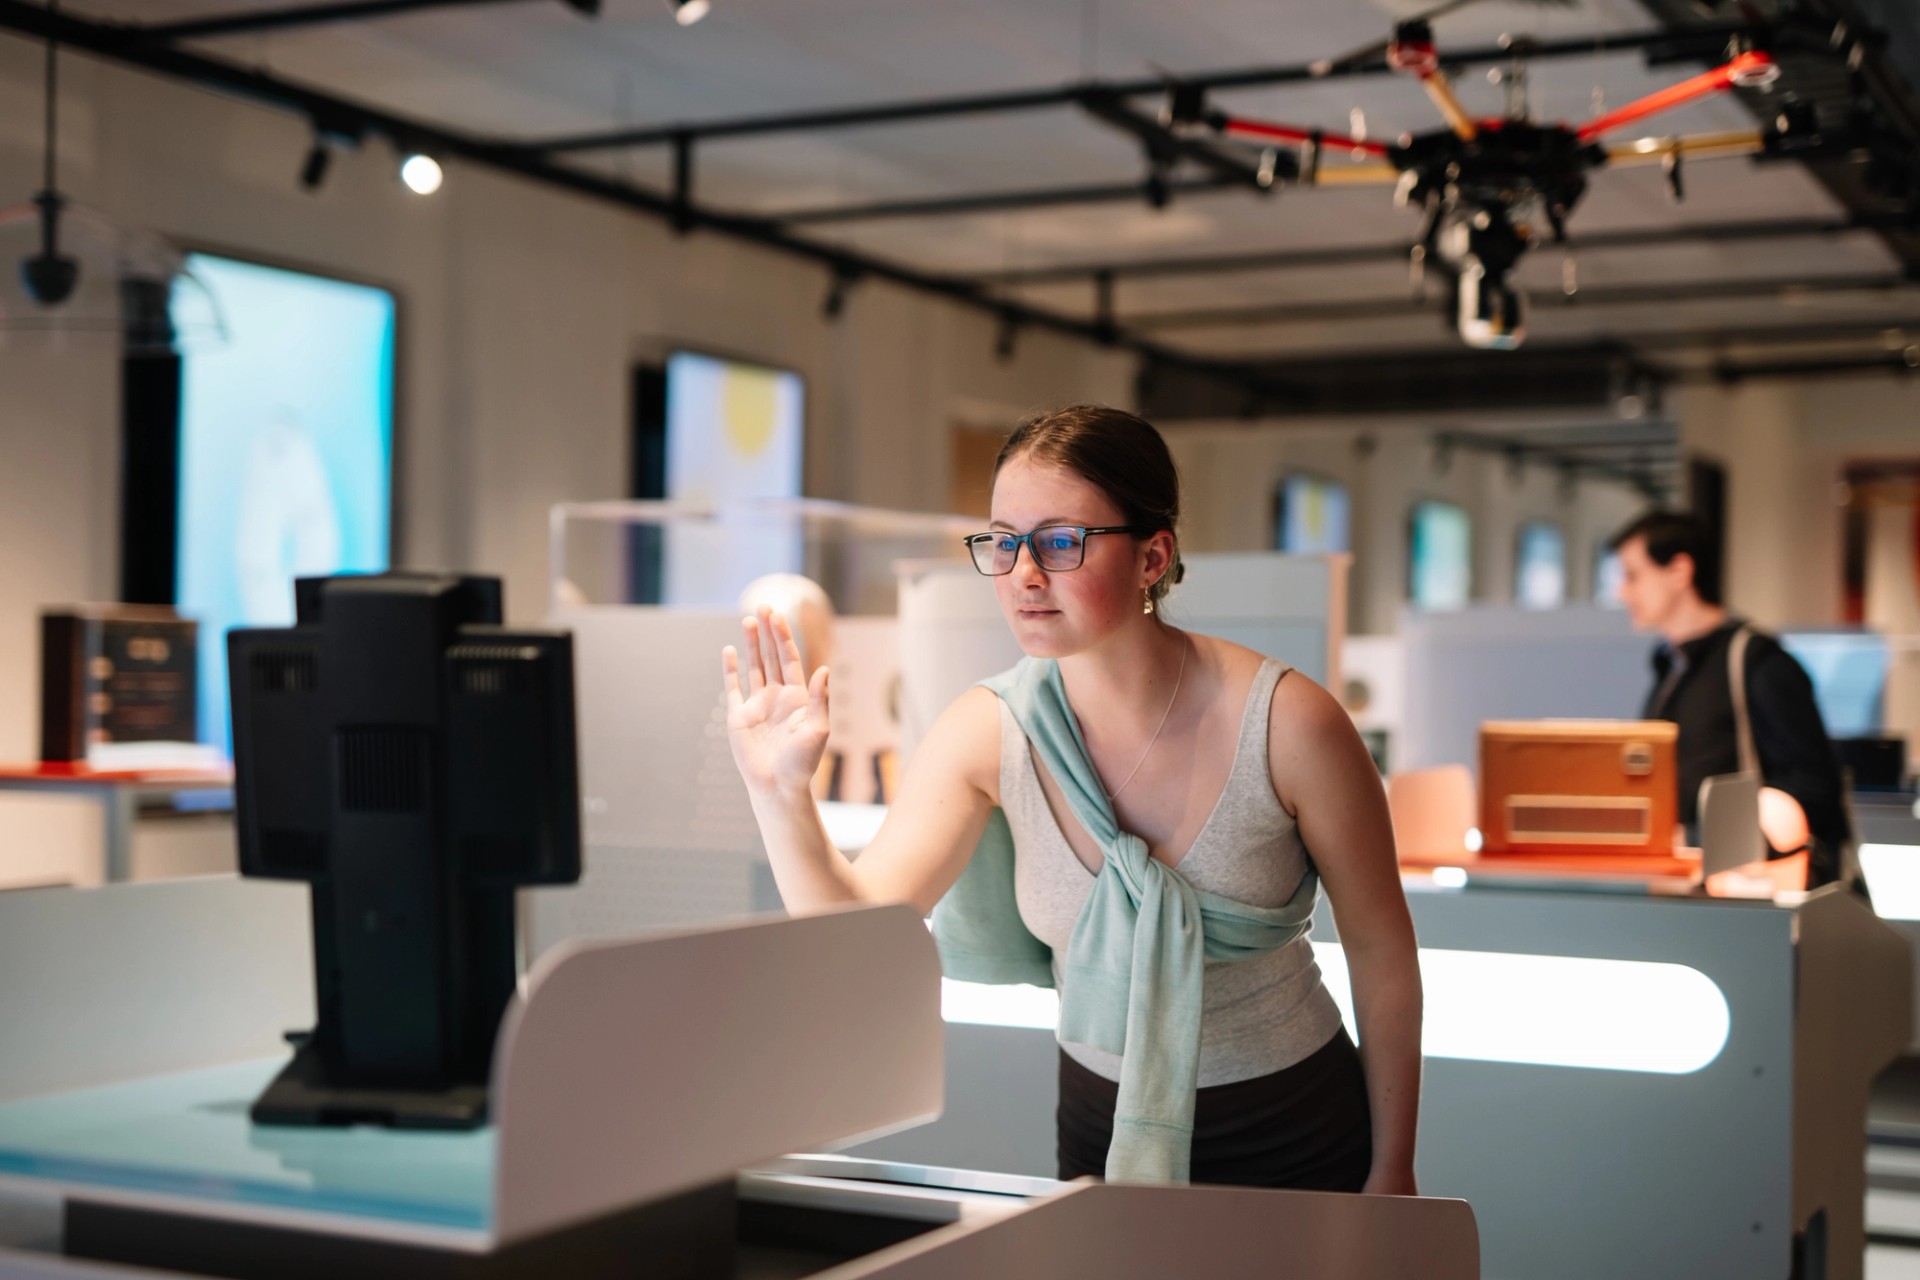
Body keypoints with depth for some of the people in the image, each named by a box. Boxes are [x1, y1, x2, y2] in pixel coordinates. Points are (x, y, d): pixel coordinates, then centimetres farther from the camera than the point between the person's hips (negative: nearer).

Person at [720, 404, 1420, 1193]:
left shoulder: (1287, 724, -22)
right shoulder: (987, 734, -15)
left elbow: (1382, 951, -10)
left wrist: (1391, 1175, -3)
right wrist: (780, 797, -40)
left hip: (1296, 1142, -2)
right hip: (1104, 1136, 2)